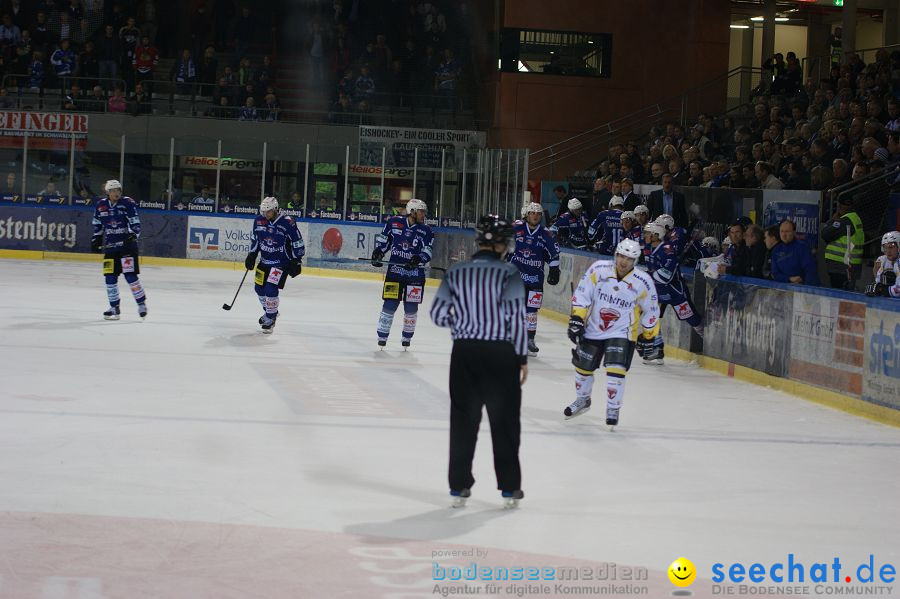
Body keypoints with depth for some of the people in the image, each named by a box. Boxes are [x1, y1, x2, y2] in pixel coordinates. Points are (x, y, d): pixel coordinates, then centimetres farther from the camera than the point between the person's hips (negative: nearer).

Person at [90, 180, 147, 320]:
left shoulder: (128, 203, -8)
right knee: (110, 277, 2)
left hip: (127, 245, -4)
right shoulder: (101, 205, 6)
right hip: (110, 246, 4)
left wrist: (132, 235, -25)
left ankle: (142, 304, 2)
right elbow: (97, 225, 19)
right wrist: (95, 239, 12)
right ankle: (114, 308, 14)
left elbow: (135, 223, -10)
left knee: (130, 276, -11)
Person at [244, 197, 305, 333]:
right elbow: (254, 239, 14)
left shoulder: (288, 223, -20)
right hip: (265, 260, 7)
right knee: (259, 288, 12)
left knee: (271, 289, -16)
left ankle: (270, 319, 1)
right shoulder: (259, 221, -3)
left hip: (282, 262, -7)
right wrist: (251, 255, 12)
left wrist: (296, 262, -13)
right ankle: (270, 311, 38)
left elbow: (297, 243, -13)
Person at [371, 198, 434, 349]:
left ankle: (407, 337, 23)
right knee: (390, 304, -3)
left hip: (415, 273, 1)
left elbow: (427, 253, -4)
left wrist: (419, 259, -22)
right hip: (394, 269, -1)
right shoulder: (394, 223, 0)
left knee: (411, 307, 5)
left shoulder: (426, 231, 0)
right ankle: (382, 335, 10)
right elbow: (382, 239, 12)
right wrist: (377, 253, 0)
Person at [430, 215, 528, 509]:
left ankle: (459, 487, 12)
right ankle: (510, 488, 15)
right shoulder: (509, 273, -9)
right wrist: (522, 357, -4)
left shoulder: (456, 272, 1)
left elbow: (438, 313, 1)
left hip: (464, 351, 3)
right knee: (505, 419, 9)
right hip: (501, 353, -3)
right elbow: (516, 317, -12)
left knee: (463, 418, 11)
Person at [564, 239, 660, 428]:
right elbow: (582, 294, -7)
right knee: (583, 367, 14)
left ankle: (613, 409, 2)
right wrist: (576, 318, -13)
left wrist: (649, 336, 7)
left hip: (621, 333, -2)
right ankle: (582, 400, 42)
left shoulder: (643, 282, -14)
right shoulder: (599, 269, -13)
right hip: (592, 329, 2)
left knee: (616, 370, -17)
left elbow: (651, 311, 0)